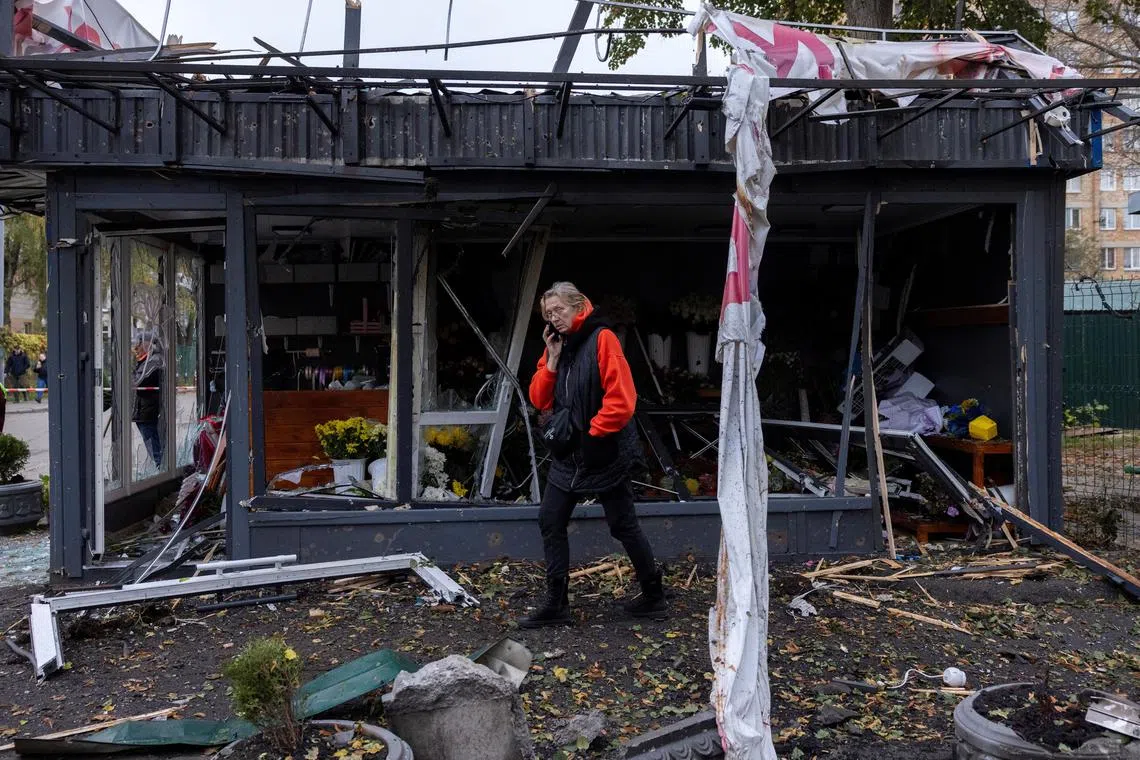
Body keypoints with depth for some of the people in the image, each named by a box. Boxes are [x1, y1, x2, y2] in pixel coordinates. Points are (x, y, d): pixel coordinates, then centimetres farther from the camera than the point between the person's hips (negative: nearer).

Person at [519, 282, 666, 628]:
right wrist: (552, 360, -5)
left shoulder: (601, 339, -14)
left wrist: (592, 432, -16)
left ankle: (653, 596, 23)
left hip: (604, 455, -7)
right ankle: (556, 603, 14)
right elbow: (540, 400, 6)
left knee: (623, 525, 4)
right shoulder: (557, 346, 9)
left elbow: (621, 399, -21)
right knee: (550, 521, 4)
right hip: (568, 456, 7)